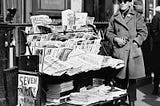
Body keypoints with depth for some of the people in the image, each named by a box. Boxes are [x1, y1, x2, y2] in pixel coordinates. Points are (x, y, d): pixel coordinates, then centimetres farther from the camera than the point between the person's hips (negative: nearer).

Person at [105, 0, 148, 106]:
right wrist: (116, 39, -3)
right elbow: (109, 33, 15)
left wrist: (135, 42, -8)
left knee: (132, 79, 2)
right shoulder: (114, 17, 13)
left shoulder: (137, 16, 6)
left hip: (133, 50, -2)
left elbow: (143, 32, 3)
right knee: (119, 78, 2)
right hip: (118, 51, 2)